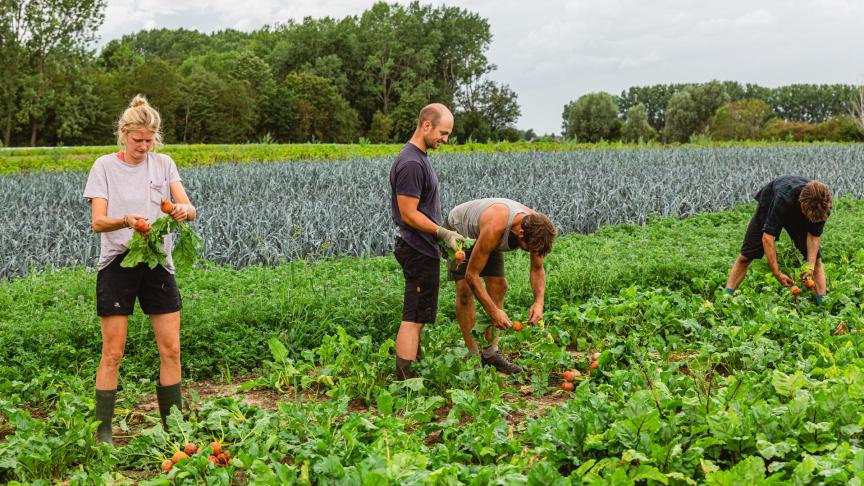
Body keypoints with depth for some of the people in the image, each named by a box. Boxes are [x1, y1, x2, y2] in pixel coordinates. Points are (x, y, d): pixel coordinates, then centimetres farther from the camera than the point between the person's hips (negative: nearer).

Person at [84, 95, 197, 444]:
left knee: (171, 350, 3)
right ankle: (103, 431, 9)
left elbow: (188, 208, -2)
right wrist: (127, 221, -29)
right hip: (117, 263, -3)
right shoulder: (105, 166, 0)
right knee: (113, 354, -1)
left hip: (158, 262, 3)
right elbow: (97, 221, -8)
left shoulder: (164, 164, 7)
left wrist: (185, 211, -27)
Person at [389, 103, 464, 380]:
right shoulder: (411, 163, -20)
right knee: (413, 319, -7)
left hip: (423, 250, 11)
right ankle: (405, 379, -4)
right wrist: (443, 233, -19)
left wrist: (441, 236, 19)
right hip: (419, 252, -11)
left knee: (418, 317, 17)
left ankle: (413, 373, 27)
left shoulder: (419, 158, 14)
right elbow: (409, 214, -21)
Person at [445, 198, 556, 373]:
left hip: (484, 236, 6)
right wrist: (493, 311, -39)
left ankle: (490, 353, -1)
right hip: (458, 229, -6)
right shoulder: (495, 228, -46)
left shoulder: (536, 228, -27)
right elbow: (471, 275, -38)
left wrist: (539, 302, -27)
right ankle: (473, 355, -9)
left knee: (498, 287, -4)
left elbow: (537, 270, -11)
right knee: (464, 289, -16)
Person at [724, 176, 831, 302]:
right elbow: (767, 237, -43)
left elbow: (814, 235, -19)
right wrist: (777, 274, -43)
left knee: (815, 258, -9)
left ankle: (822, 302, -4)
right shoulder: (783, 198, -46)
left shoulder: (823, 205, -34)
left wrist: (810, 267, -31)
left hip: (798, 214, 3)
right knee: (746, 256, -4)